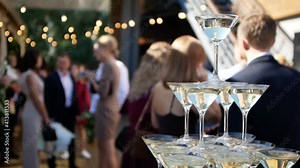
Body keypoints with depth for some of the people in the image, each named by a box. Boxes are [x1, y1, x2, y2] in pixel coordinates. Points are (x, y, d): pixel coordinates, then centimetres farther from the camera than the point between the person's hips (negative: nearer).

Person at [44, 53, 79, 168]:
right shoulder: (51, 78, -9)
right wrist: (50, 116, -16)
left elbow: (74, 95, 12)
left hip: (70, 112, 6)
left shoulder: (71, 77, 9)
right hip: (58, 113, -5)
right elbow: (48, 99, -12)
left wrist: (76, 111, 6)